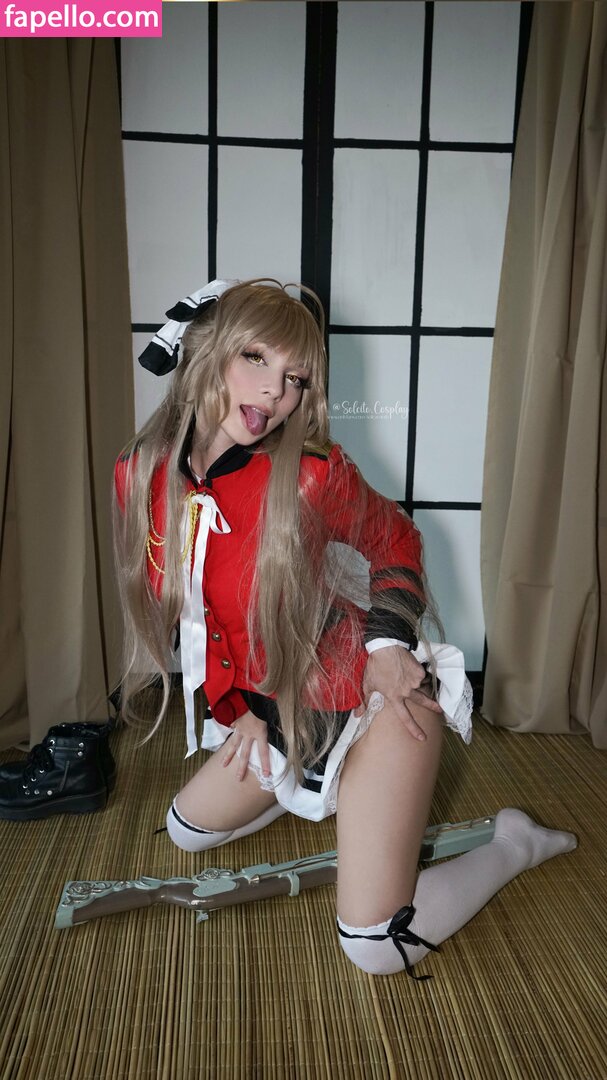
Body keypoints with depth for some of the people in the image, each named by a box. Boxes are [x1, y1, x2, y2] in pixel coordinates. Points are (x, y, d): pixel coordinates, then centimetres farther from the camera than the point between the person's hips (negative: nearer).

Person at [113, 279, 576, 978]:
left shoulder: (308, 476, -24)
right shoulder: (139, 476, -10)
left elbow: (397, 539, -3)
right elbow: (182, 606, 4)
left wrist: (388, 642, -16)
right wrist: (239, 706, 3)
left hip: (376, 694, -6)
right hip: (284, 709, 6)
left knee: (375, 947, -4)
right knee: (188, 830, 24)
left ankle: (514, 844, 20)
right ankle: (326, 786, 39)